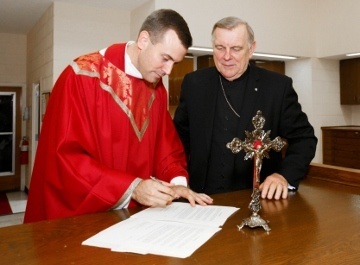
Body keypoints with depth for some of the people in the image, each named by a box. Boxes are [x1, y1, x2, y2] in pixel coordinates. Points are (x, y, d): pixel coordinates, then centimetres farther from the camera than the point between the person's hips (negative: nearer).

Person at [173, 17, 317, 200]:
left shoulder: (277, 86, -3)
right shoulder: (194, 83, 2)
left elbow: (304, 138, 2)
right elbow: (180, 136, 11)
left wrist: (285, 176, -15)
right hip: (204, 197, 1)